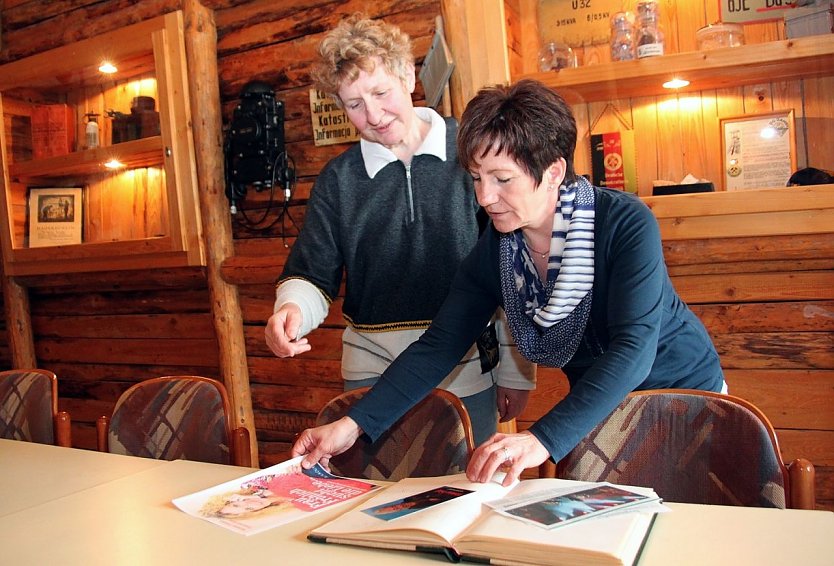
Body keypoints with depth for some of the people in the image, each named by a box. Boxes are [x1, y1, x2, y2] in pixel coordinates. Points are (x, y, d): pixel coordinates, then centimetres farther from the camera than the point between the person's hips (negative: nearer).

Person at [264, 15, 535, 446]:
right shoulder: (337, 179, 2)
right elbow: (312, 275, 2)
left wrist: (516, 372, 0)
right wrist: (291, 309, -22)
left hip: (466, 371, -1)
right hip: (372, 372, 1)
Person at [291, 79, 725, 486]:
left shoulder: (626, 224, -26)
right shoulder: (493, 250, -12)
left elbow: (633, 348, -36)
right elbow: (438, 346, -11)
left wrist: (543, 439, -48)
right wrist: (354, 424, -21)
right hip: (595, 412, 3)